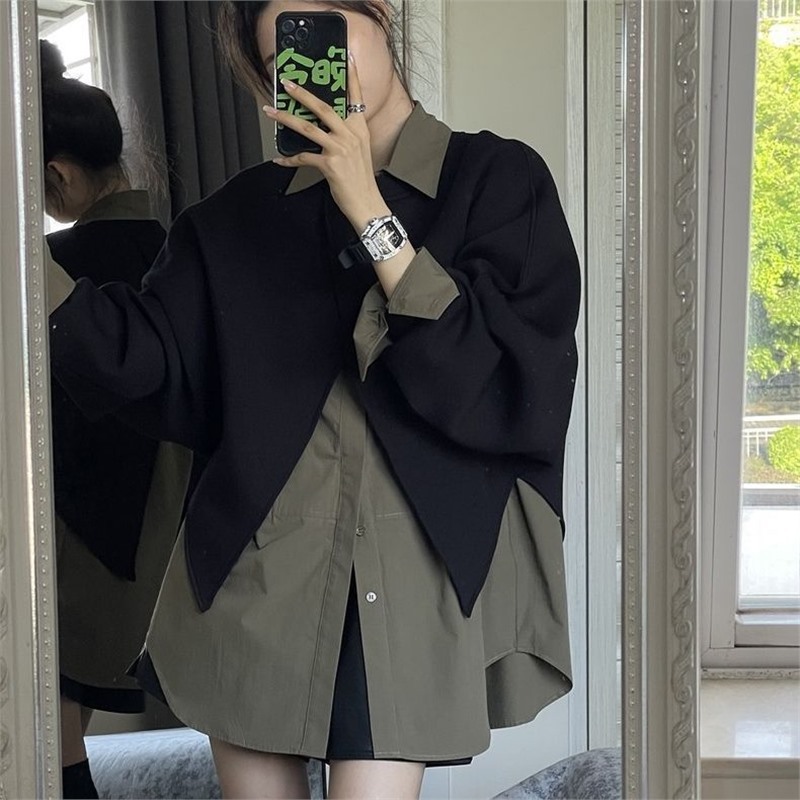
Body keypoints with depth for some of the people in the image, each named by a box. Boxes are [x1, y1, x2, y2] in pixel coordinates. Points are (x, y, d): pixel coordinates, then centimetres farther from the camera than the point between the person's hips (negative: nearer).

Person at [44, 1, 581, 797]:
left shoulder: (499, 180, 1)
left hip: (411, 569, -3)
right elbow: (150, 360, 1)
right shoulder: (241, 216, 11)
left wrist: (370, 214, -15)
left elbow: (502, 373, -11)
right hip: (252, 569, 3)